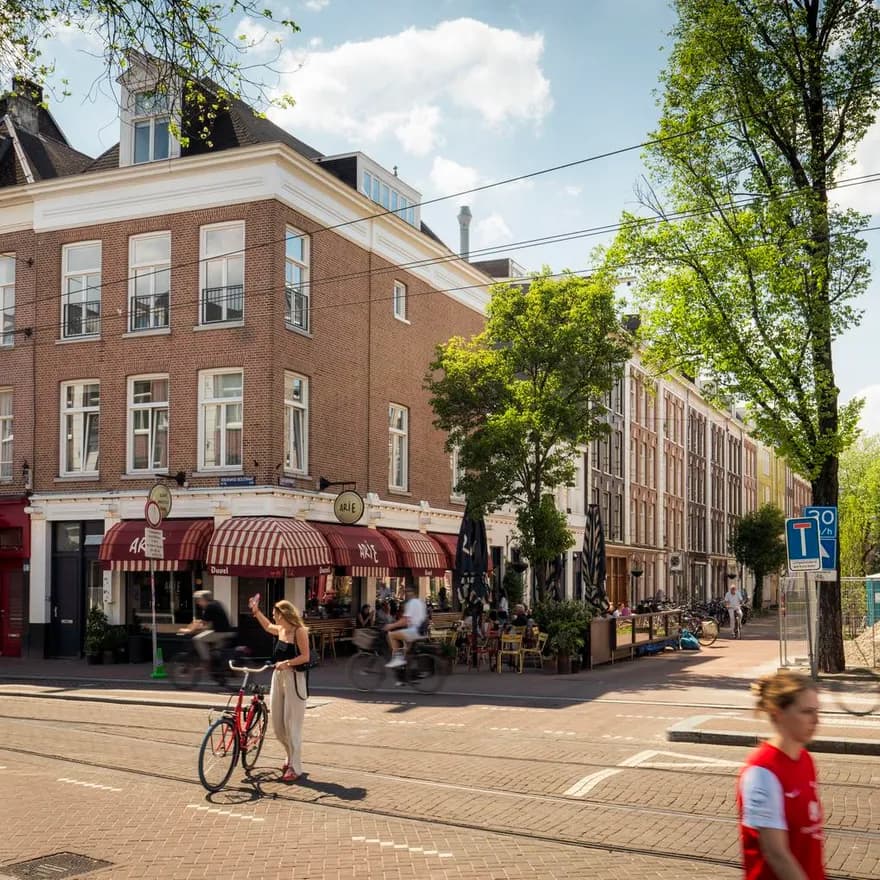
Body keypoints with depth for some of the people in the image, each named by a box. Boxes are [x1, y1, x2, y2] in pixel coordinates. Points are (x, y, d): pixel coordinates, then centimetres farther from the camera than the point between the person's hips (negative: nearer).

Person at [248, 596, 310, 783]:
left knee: (291, 723, -5)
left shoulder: (299, 631, -13)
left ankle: (295, 767, 4)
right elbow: (267, 626, 33)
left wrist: (287, 663, -25)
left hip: (294, 679, -8)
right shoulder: (280, 630, 10)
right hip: (278, 676, 8)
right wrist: (256, 611, 28)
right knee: (276, 722, 10)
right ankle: (291, 756, 29)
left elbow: (305, 656, -17)